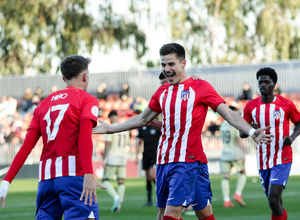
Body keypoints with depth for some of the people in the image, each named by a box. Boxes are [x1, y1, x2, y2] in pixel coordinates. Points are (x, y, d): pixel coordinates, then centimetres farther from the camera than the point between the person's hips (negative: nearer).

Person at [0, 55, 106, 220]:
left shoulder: (43, 104, 20)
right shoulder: (86, 100, 5)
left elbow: (27, 146, 12)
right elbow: (84, 139, -11)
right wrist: (88, 175, -21)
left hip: (46, 177, 6)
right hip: (73, 173, -6)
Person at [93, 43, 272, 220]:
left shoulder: (200, 87, -3)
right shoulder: (162, 91, 14)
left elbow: (229, 114, -5)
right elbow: (143, 119, 27)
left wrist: (251, 132, -21)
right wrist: (110, 129, 29)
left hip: (187, 162, -6)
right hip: (163, 162, 6)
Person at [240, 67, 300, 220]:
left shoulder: (286, 104, -6)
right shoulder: (251, 106, 1)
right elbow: (241, 132, 5)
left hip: (282, 160, -4)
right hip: (263, 161, 4)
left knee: (273, 200, -19)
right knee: (275, 202, 13)